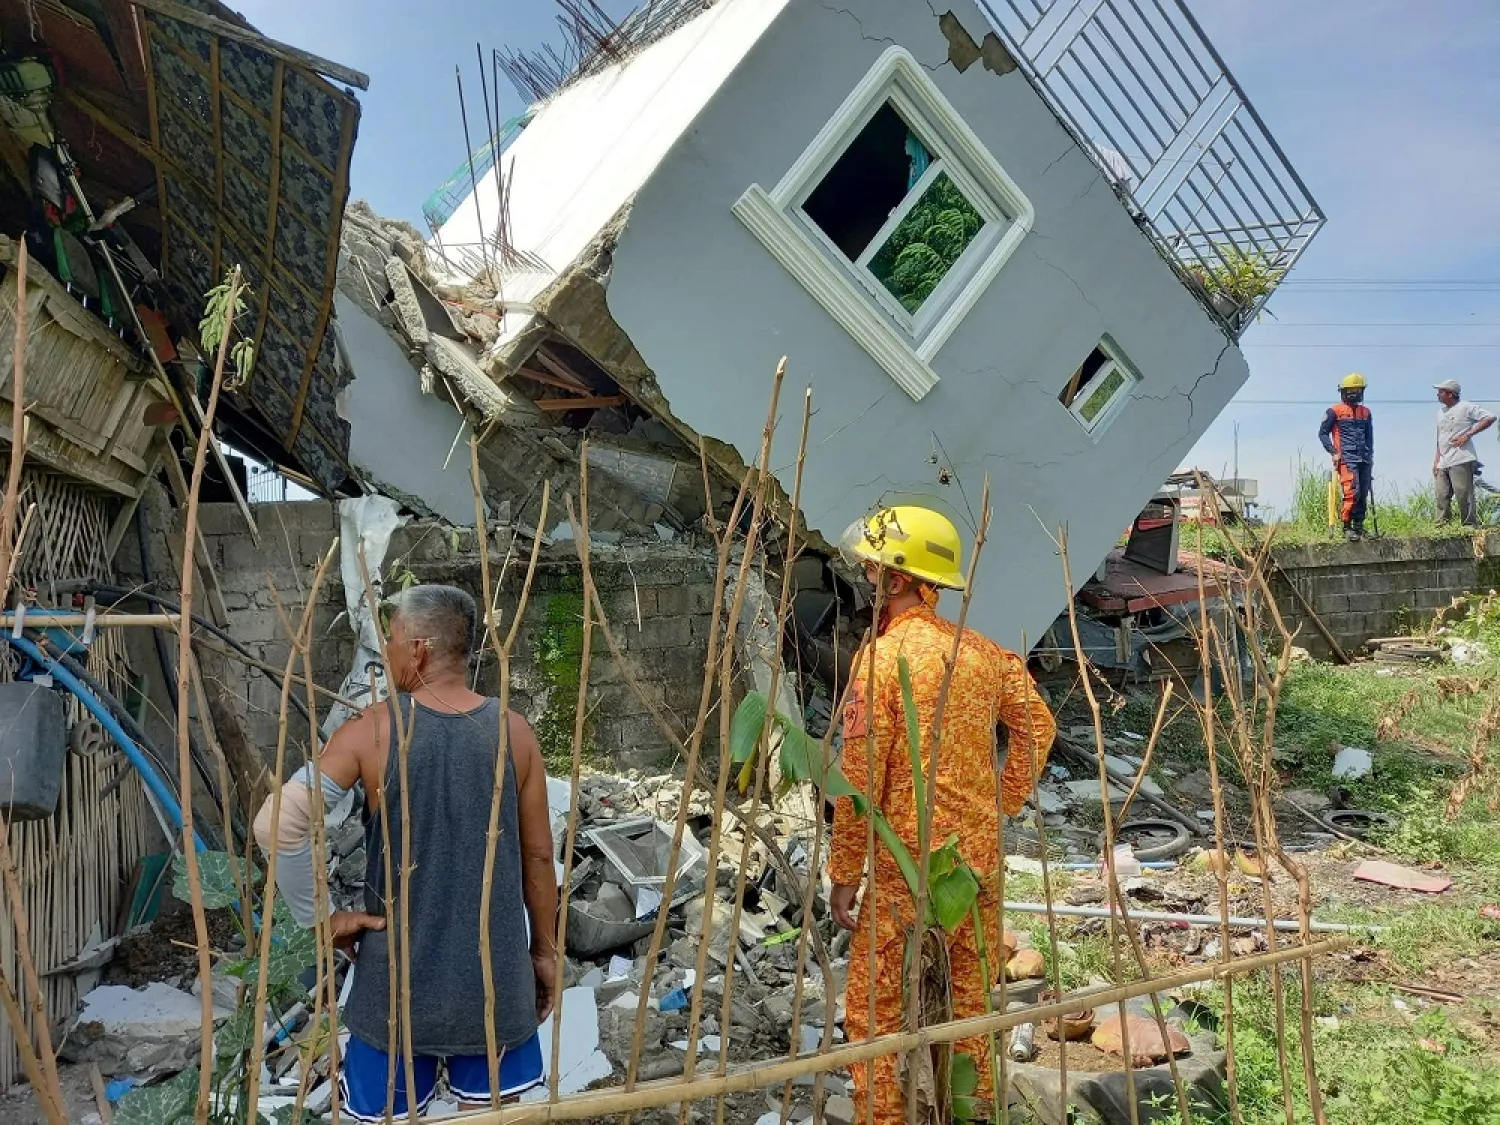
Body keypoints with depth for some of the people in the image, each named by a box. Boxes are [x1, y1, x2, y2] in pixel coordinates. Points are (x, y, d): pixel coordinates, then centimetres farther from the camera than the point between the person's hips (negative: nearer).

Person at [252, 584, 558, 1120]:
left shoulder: (372, 730, -12)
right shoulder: (514, 732, -6)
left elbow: (276, 825, -18)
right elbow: (538, 857, 0)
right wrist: (545, 950, 12)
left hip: (401, 975, -1)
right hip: (495, 974, 2)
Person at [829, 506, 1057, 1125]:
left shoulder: (882, 657, -15)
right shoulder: (982, 651, 1)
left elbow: (861, 780, -15)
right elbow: (1037, 725, 10)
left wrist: (843, 875, -7)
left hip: (904, 864, -6)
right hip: (980, 858, 6)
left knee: (875, 1007, 7)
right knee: (974, 1000, 18)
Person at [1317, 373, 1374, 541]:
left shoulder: (1366, 412, 18)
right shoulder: (1335, 411, 1)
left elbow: (1369, 437, 25)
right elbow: (1322, 433, 1)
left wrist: (1370, 456, 17)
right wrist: (1334, 452, -8)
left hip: (1364, 460, 6)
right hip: (1346, 459, -6)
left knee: (1363, 495, 5)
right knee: (1352, 492, -17)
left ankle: (1358, 527, 14)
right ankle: (1347, 528, -13)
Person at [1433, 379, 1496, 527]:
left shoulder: (1465, 407, -2)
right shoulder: (1441, 412, 21)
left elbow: (1490, 418, -9)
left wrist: (1468, 435, -13)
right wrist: (1436, 460, 14)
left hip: (1460, 461, -8)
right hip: (1443, 463, 8)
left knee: (1463, 496, -10)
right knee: (1442, 498, 3)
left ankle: (1469, 525, -5)